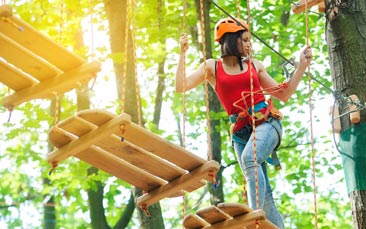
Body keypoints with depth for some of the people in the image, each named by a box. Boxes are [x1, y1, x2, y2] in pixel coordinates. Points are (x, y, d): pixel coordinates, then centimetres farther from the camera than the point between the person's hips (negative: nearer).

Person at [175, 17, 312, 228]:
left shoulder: (254, 65, 14)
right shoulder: (212, 67, 10)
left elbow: (284, 94, 17)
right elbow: (181, 86, -1)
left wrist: (302, 66, 12)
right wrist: (183, 54, -6)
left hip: (267, 121, -1)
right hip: (241, 130, 1)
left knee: (249, 157, -34)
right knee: (264, 195, -3)